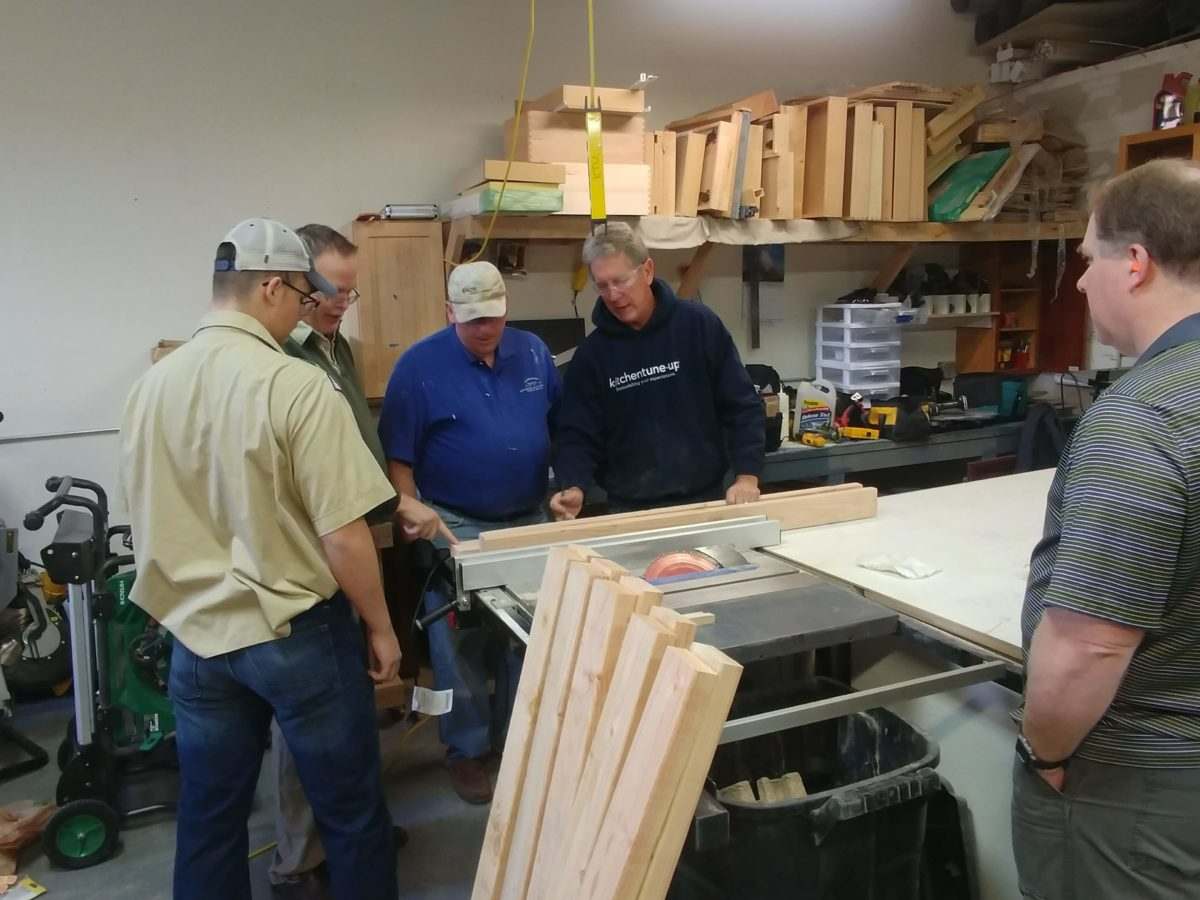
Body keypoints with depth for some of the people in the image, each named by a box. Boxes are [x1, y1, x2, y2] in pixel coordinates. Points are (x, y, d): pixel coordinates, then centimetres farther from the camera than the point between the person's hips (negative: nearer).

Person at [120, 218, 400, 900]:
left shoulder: (150, 386, 1)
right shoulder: (297, 386, -20)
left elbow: (153, 520, 12)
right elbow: (343, 537, -19)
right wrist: (380, 628, -5)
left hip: (196, 636, 6)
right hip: (297, 633, -6)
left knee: (209, 817, 19)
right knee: (351, 810, 13)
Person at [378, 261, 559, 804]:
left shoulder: (533, 353, 3)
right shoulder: (420, 365, -9)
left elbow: (561, 427, 11)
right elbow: (396, 455, -7)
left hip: (530, 519, 4)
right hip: (456, 526, -4)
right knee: (460, 643, 5)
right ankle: (466, 750, 23)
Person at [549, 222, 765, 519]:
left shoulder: (700, 324, -5)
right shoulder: (591, 353, -1)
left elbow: (741, 406, -3)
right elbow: (578, 435, -2)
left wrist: (747, 476, -11)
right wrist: (573, 488, -20)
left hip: (706, 500, 0)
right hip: (630, 510, 1)